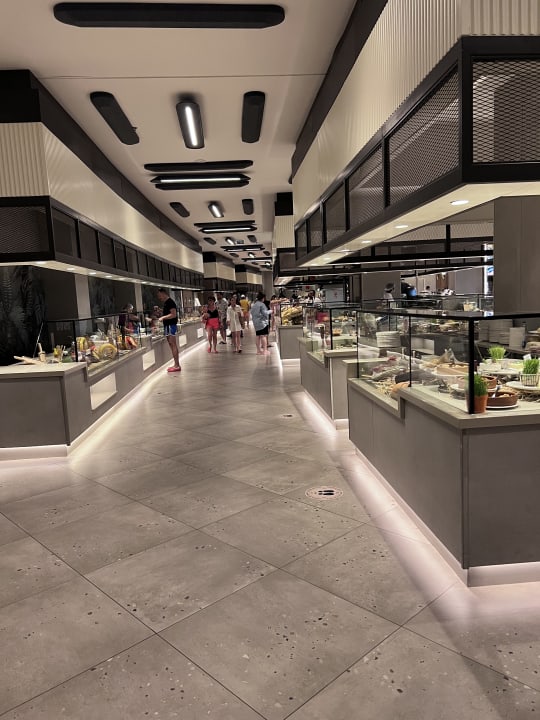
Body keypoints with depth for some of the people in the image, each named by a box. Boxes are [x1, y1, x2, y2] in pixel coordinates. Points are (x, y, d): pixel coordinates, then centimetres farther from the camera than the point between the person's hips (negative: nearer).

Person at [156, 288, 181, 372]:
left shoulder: (170, 302, -13)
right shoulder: (166, 303, 18)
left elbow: (173, 314, -22)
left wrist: (163, 317, -18)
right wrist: (162, 318, 15)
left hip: (171, 326, -10)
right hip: (167, 326, 10)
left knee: (173, 345, -10)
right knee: (172, 345, 10)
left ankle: (177, 365, -9)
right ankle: (176, 365, 14)